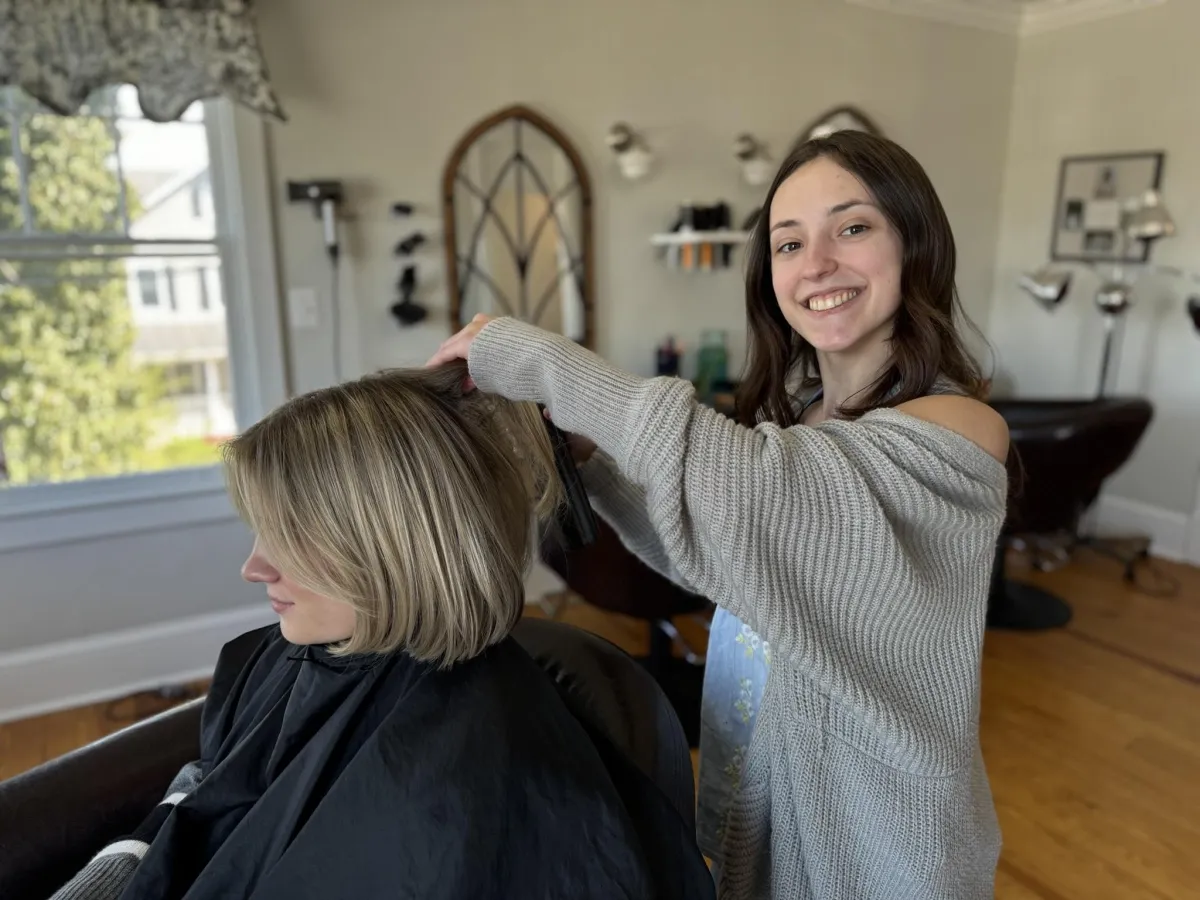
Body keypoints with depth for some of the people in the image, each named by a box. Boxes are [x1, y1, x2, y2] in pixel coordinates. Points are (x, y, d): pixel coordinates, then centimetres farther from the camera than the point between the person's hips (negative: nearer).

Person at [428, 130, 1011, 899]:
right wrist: (585, 444, -14)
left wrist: (519, 353, -30)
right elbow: (703, 552, 1)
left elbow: (734, 483, -39)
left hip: (872, 829, -5)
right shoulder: (790, 410, -2)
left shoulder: (956, 433, -25)